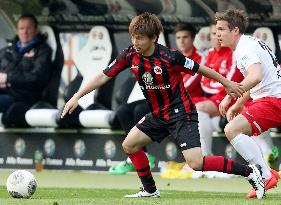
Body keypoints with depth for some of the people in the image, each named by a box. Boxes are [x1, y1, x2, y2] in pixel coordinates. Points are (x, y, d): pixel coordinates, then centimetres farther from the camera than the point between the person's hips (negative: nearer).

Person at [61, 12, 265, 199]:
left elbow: (200, 69, -10)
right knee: (129, 145, 4)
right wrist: (77, 96, -3)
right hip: (159, 115, 7)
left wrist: (227, 83, 2)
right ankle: (150, 190, 19)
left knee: (196, 163, -19)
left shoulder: (170, 56, -23)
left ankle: (249, 171, -8)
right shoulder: (130, 56, -7)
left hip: (182, 114, -7)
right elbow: (104, 76, 1)